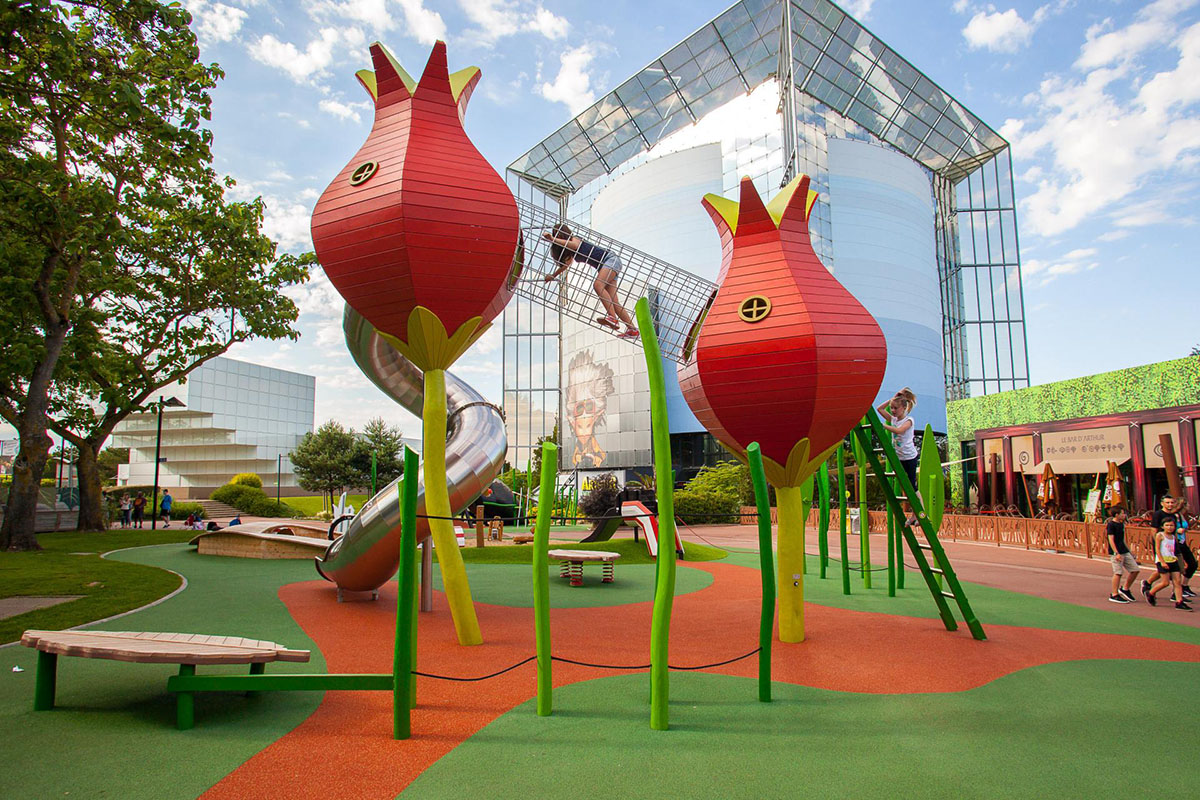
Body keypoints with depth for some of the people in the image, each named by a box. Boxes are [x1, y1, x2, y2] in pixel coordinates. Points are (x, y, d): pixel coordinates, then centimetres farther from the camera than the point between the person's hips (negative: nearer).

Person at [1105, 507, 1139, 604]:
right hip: (1116, 553, -8)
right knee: (1118, 573, -9)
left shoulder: (1121, 524, 13)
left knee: (1135, 570, 7)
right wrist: (1116, 553, -24)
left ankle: (1125, 589, 21)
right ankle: (1114, 595, -1)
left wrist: (1130, 551, 23)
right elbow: (1111, 540, -17)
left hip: (1125, 552, 8)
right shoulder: (1111, 525, -11)